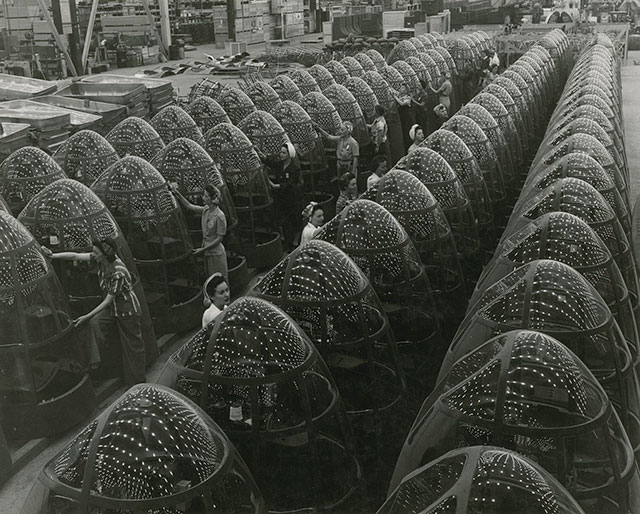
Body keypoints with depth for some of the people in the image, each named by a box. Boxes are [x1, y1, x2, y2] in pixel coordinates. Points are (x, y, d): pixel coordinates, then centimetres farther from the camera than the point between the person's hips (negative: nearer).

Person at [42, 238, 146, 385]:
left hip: (127, 310, -7)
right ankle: (94, 360, -15)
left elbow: (108, 300, -25)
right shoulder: (101, 259, -12)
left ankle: (137, 383, 14)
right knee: (95, 323, -20)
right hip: (111, 307, 8)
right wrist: (53, 256, -14)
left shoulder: (118, 273, -33)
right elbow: (76, 256, -6)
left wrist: (87, 316, -23)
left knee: (132, 346, 2)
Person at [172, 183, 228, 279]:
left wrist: (203, 249, -16)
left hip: (216, 254, -8)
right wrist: (177, 193, 6)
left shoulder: (220, 216, -21)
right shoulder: (205, 210, 1)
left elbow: (219, 238, -18)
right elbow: (189, 206, 13)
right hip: (207, 253, 8)